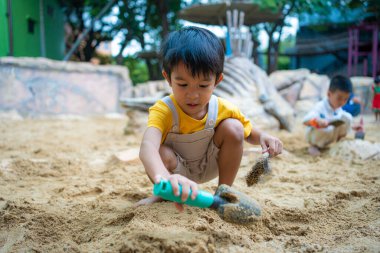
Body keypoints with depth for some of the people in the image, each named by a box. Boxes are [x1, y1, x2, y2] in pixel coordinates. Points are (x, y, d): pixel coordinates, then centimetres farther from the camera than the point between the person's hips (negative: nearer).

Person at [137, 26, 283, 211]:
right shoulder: (163, 111, -34)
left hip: (210, 166, 2)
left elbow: (248, 133, 0)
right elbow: (147, 147, -55)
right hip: (177, 168, -2)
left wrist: (262, 137, -27)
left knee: (233, 128, -23)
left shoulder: (224, 110, -22)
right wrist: (164, 177, -78)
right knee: (161, 155, -36)